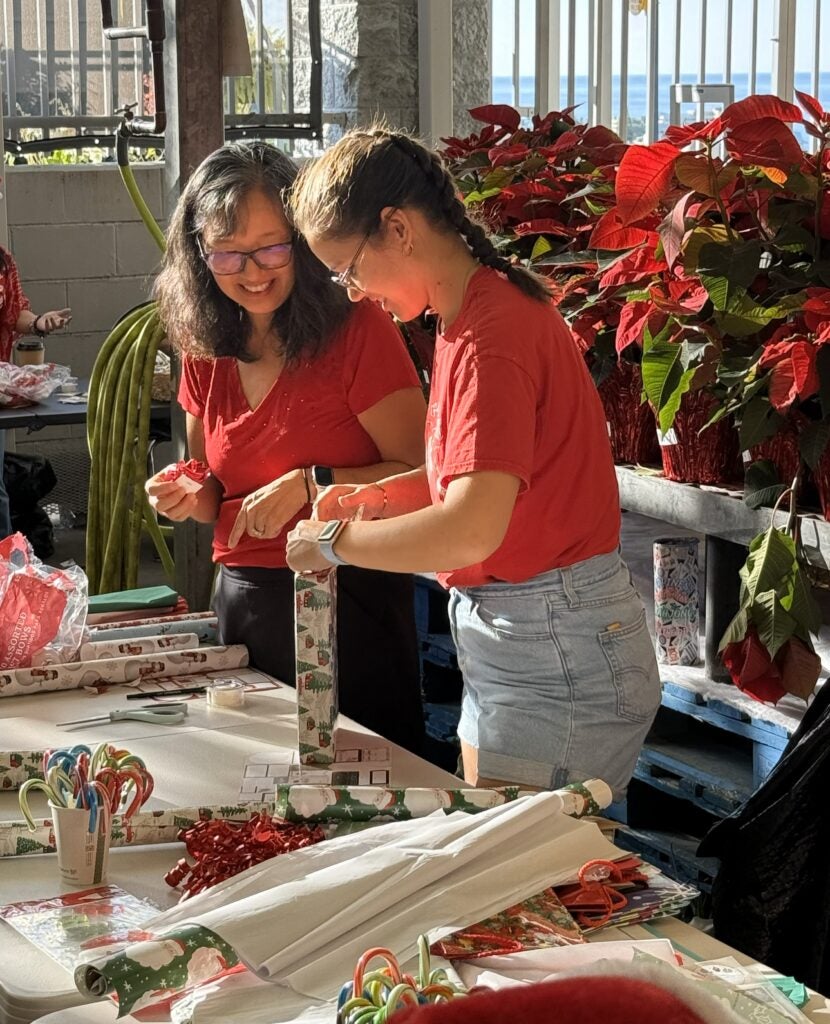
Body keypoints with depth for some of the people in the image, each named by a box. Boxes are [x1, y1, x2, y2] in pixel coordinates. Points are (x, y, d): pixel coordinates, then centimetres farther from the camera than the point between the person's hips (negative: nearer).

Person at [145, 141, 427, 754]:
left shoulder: (358, 331, -10)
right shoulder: (206, 353, 9)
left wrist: (313, 484, -21)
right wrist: (190, 500, 0)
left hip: (350, 604, -5)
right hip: (243, 603, 6)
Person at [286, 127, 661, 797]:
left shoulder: (493, 332, -21)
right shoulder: (473, 312, 11)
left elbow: (471, 532, -29)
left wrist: (333, 540, -15)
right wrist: (384, 497, 7)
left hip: (559, 659, -10)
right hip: (508, 641, 10)